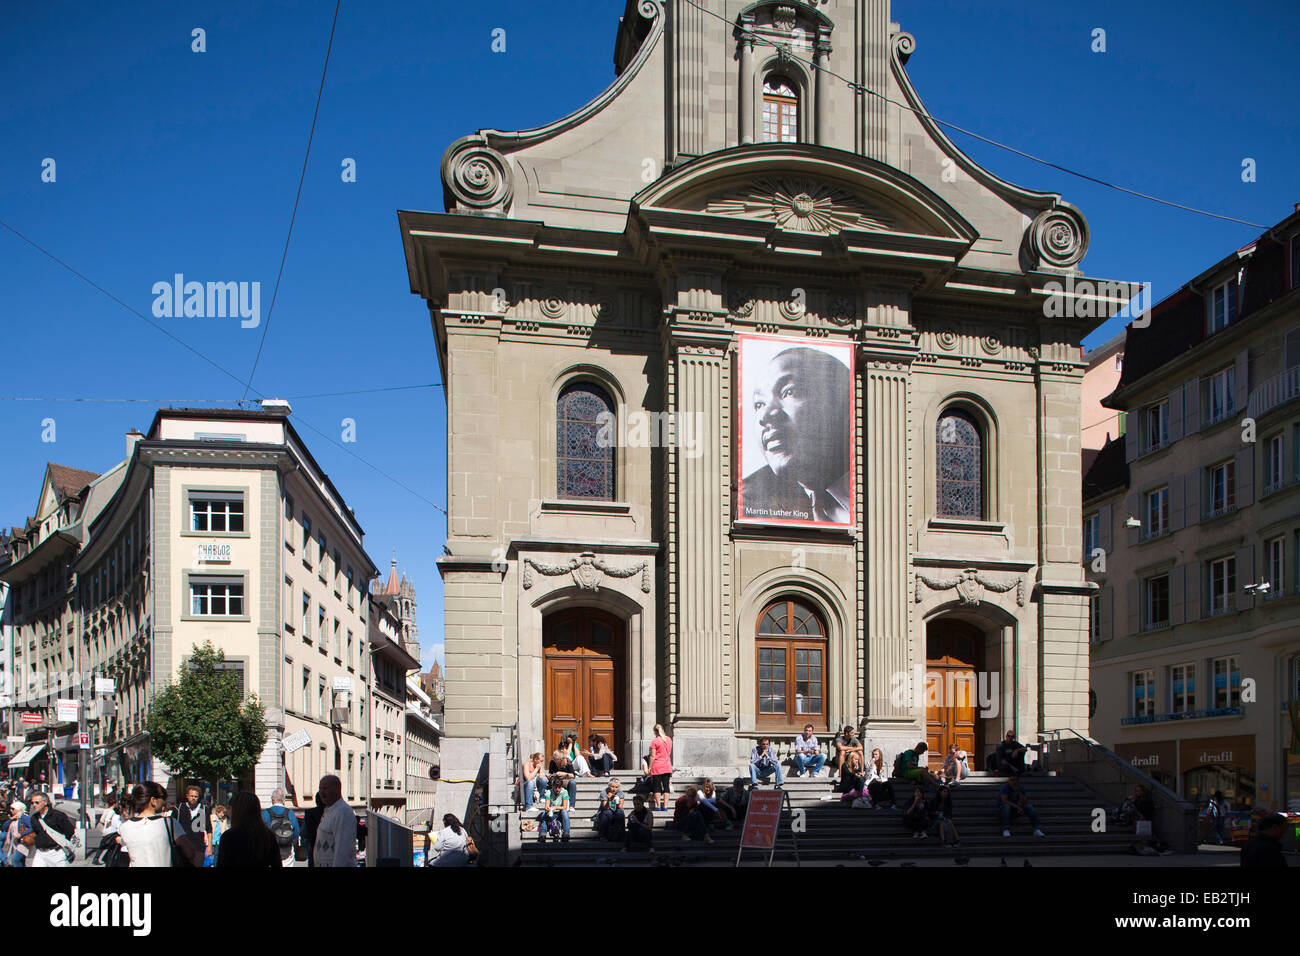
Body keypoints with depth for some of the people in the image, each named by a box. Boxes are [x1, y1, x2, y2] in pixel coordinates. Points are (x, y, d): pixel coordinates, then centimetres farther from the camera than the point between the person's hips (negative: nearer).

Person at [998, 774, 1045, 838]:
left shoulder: (1020, 788, -1)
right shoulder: (1005, 787, -15)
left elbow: (1024, 802, -10)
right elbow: (1004, 801, -27)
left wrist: (1019, 792, -21)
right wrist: (1017, 807, -29)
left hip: (1014, 811, 5)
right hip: (1002, 810, -5)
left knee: (1029, 806, -17)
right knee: (1006, 806, -38)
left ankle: (1037, 829, -27)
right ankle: (1006, 830, -46)